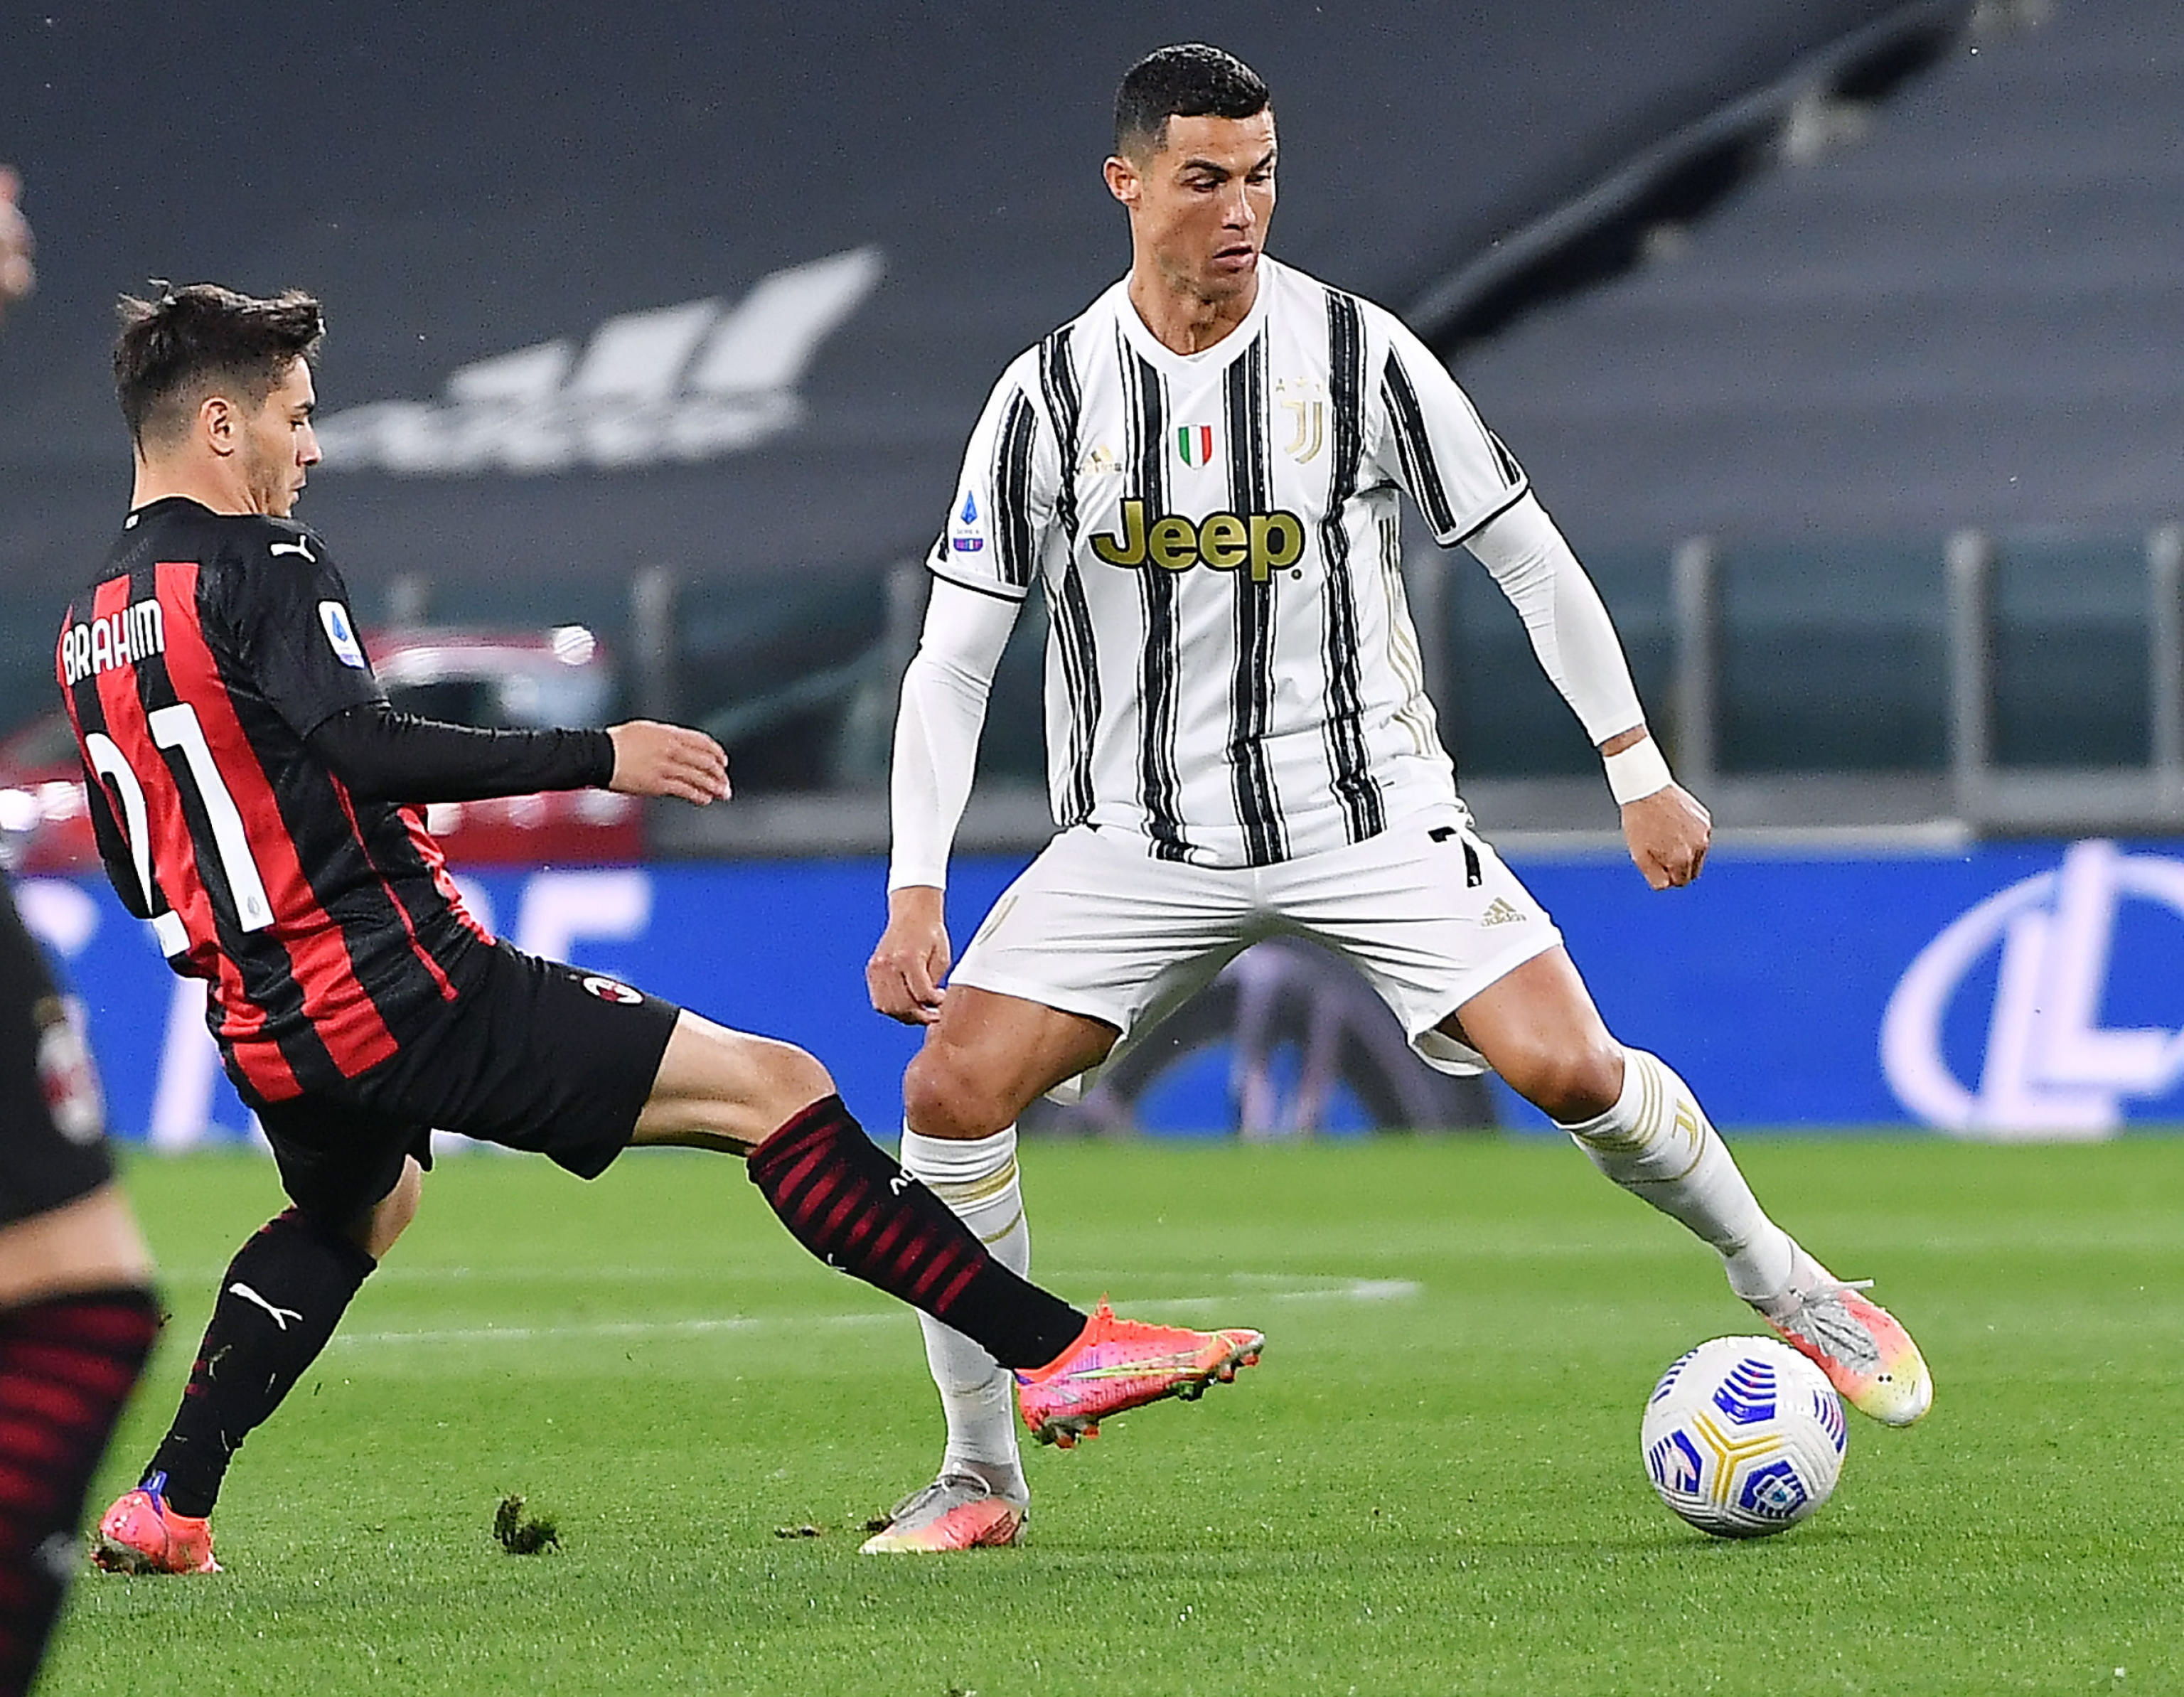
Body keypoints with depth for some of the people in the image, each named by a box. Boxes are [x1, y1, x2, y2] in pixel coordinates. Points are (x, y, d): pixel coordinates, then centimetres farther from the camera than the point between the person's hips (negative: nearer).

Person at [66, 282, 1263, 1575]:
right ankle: (1054, 1347, -17)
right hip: (404, 988, -9)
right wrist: (597, 758, -21)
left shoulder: (91, 629, 14)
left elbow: (138, 877, 21)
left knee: (357, 1208, 40)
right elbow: (364, 750, -24)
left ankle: (166, 1509, 31)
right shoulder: (261, 564, -10)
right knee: (775, 1087, -9)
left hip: (266, 1030, 9)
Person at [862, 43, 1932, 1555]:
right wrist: (919, 892, -10)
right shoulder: (1051, 394, -5)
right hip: (1140, 841, 1)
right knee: (950, 1092, -15)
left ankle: (1785, 1285, 11)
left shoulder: (1358, 352, -6)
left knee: (1567, 1066, -17)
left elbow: (1529, 557, 2)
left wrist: (1642, 772, 1)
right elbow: (953, 656, -1)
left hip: (1369, 807, -1)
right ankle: (981, 1478, -1)